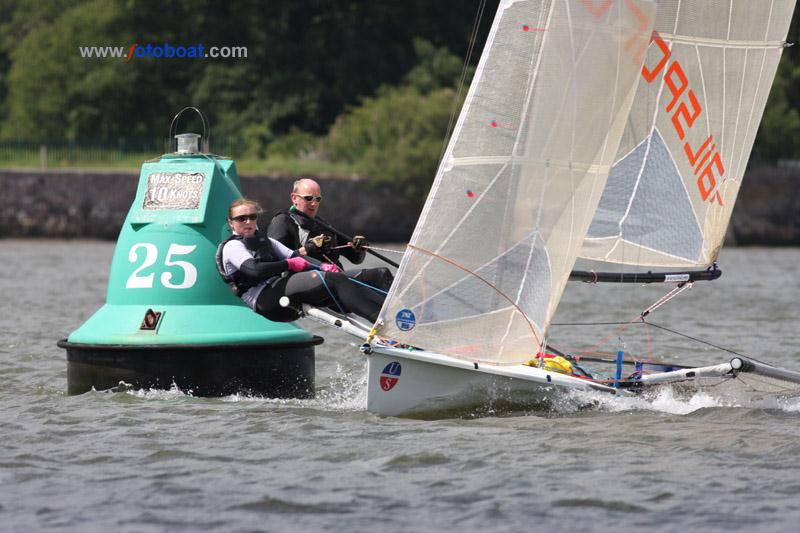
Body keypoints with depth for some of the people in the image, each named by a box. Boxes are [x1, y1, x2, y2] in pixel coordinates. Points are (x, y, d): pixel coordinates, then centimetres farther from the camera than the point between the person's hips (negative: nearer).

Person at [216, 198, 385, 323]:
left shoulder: (265, 241, 29)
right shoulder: (232, 246, 4)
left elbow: (295, 256, 18)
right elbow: (254, 270, -14)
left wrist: (322, 266, -1)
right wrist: (289, 264, -7)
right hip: (263, 297, -8)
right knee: (330, 281, -24)